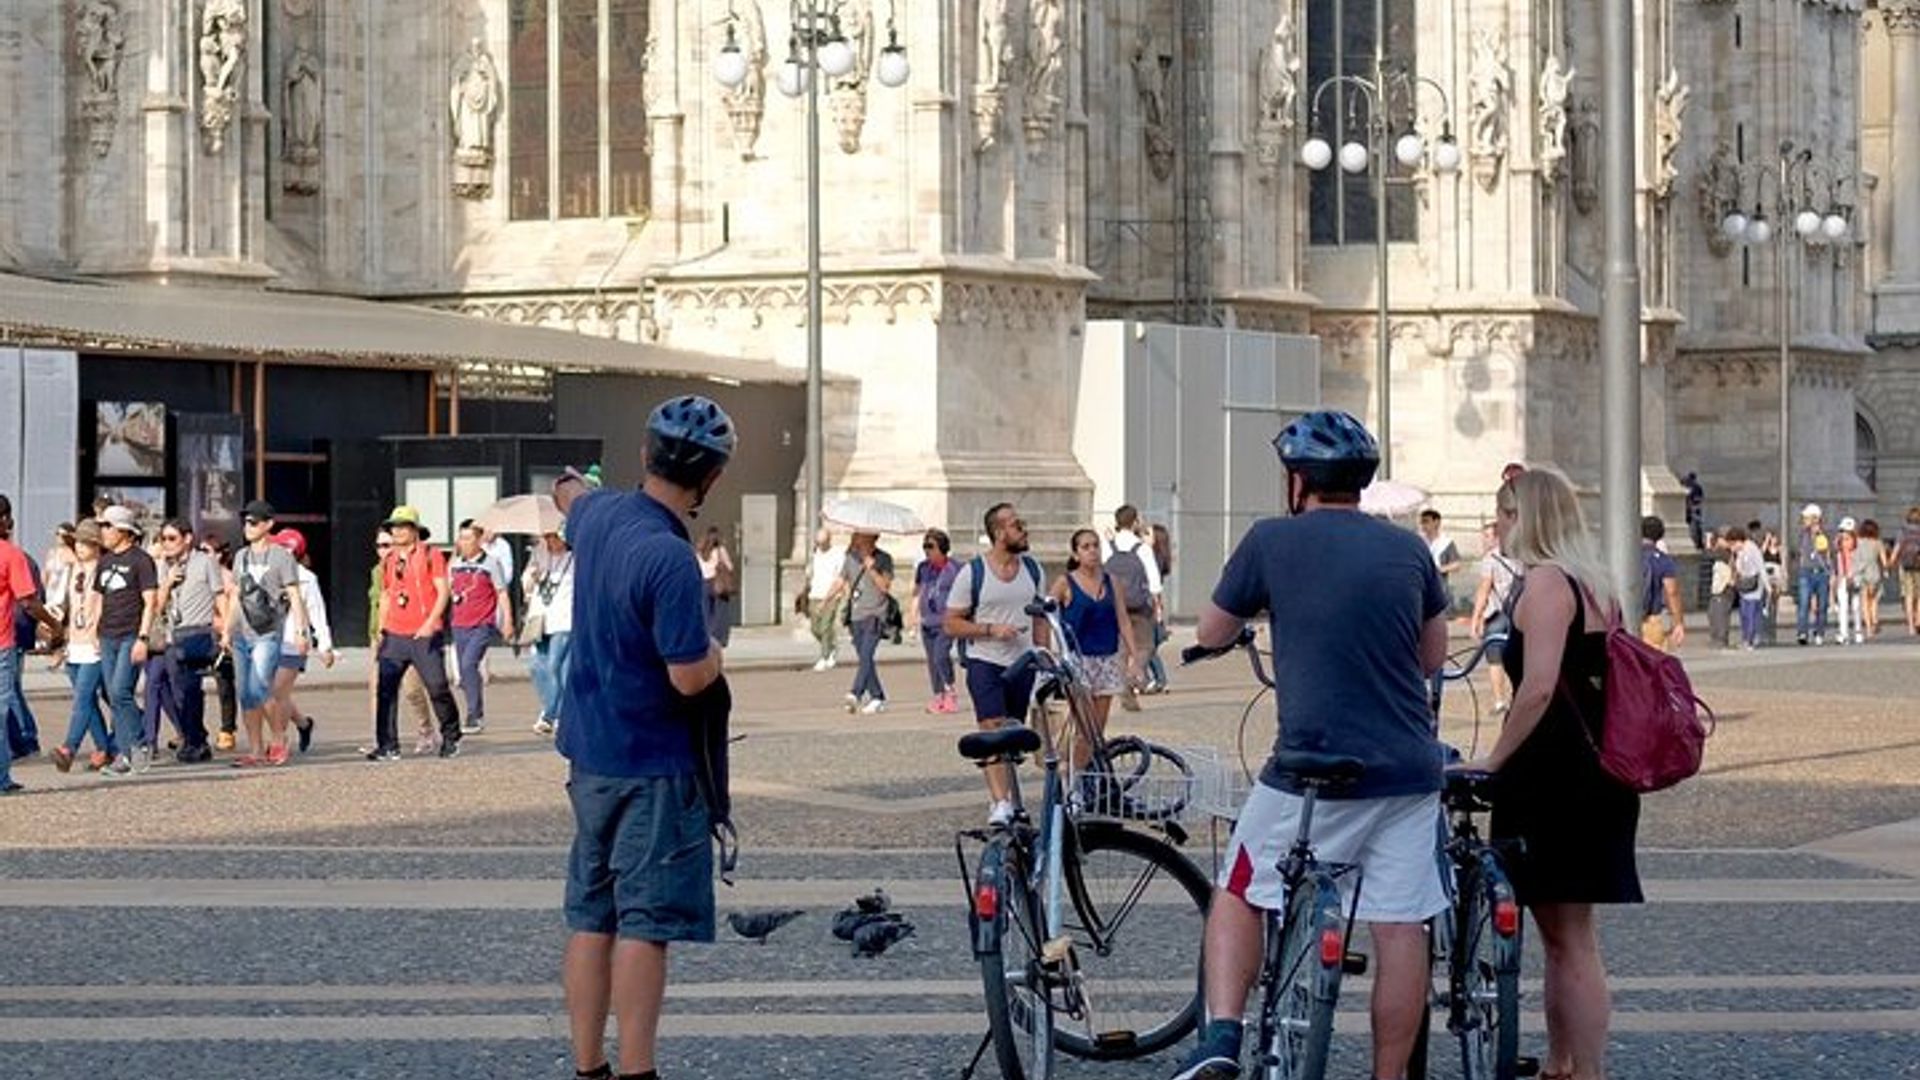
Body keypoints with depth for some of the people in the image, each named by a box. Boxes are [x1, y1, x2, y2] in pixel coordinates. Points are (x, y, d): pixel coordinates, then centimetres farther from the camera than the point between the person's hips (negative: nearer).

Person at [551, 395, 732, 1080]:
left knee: (590, 918, 11)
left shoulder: (598, 516, 3)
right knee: (645, 923, -5)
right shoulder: (670, 559, -23)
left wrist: (571, 489, 53)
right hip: (653, 766, -8)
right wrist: (715, 651, -2)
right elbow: (690, 677, -24)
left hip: (589, 753, 8)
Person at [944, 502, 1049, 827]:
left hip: (1022, 664, 5)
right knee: (993, 731, -18)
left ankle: (1001, 797, 23)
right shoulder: (972, 573, -6)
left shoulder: (1032, 568, 9)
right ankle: (1001, 803, -25)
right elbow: (951, 624, -4)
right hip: (985, 662, -5)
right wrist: (991, 629, -17)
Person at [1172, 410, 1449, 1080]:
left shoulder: (1272, 542, -3)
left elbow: (1210, 635, 10)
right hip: (1409, 772, 3)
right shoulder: (1409, 549, 9)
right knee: (1400, 927, 7)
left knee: (1239, 893, 13)